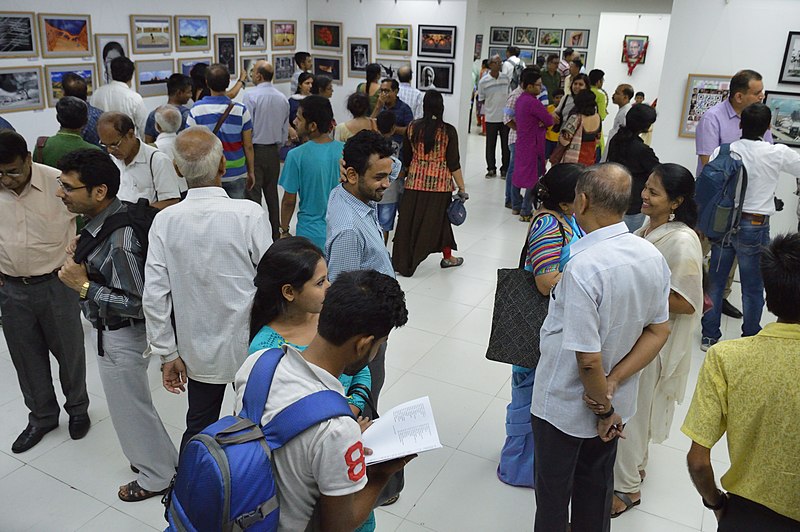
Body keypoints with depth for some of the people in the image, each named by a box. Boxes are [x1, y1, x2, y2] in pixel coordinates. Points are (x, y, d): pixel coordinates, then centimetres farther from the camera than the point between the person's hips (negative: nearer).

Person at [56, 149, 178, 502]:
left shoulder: (118, 242, -33)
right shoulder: (107, 217, -5)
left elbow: (137, 304, -29)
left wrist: (83, 286, -25)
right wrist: (81, 260, -3)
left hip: (121, 338, -9)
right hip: (112, 331, 9)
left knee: (130, 409, 13)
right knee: (133, 403, 26)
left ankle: (157, 476, 36)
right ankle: (165, 459, 47)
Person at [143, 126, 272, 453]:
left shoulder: (165, 221, -11)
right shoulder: (249, 214, -19)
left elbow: (154, 296, -8)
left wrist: (168, 353, 2)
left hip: (199, 352, 2)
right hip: (250, 347, -2)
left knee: (198, 429, 21)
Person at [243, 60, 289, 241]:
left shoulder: (251, 96, -13)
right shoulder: (283, 98, 6)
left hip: (255, 150, -6)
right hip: (274, 151, 6)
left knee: (252, 193, -2)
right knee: (272, 192, 14)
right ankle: (275, 234, 21)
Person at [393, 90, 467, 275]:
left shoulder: (413, 127, -1)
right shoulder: (448, 131, -9)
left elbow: (406, 158, 7)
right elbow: (454, 163, -9)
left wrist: (406, 173, 25)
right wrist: (461, 188, -1)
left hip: (415, 181, 2)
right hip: (439, 184, -2)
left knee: (410, 220, 8)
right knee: (440, 219, 14)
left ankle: (403, 261, 13)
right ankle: (447, 257, 30)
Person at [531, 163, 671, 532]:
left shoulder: (582, 266, -32)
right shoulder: (653, 256, -9)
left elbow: (588, 358, -29)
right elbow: (659, 331, -2)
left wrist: (603, 407, -12)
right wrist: (612, 385, -7)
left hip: (564, 407, -6)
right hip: (616, 402, 7)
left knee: (553, 492, 18)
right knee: (596, 487, 28)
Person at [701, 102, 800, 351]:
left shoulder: (722, 151, -5)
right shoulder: (777, 153, -11)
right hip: (754, 227, -2)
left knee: (715, 281, 13)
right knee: (753, 288, 11)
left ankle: (709, 336, 22)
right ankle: (750, 339, 24)